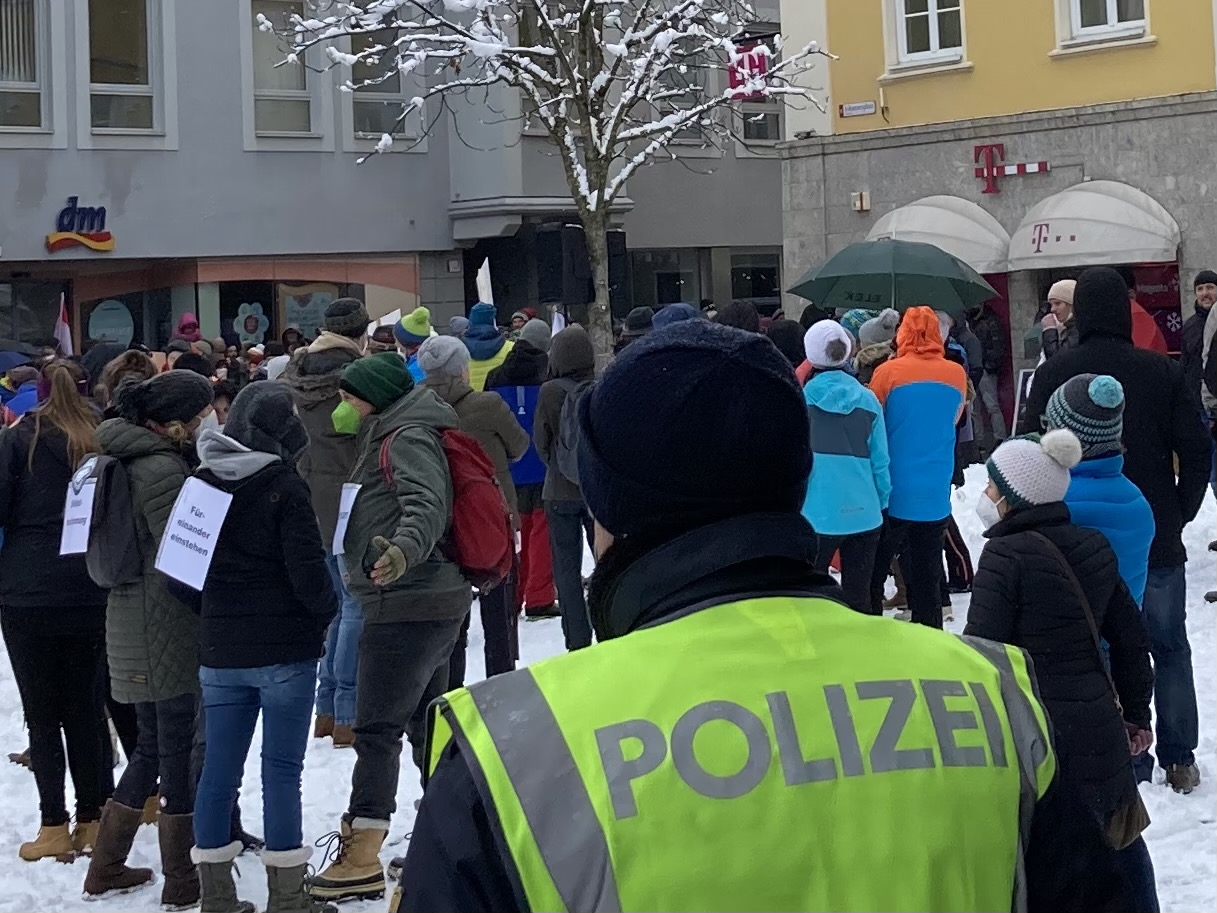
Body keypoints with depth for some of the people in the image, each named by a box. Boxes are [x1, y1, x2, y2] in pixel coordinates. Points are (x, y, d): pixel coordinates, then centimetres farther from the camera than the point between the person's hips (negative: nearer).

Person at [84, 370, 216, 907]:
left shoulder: (138, 458, 11)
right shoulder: (162, 470, -20)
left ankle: (106, 868, 24)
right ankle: (182, 882, 9)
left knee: (154, 746, 18)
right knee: (181, 749, 0)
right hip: (169, 627, -10)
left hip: (135, 624, 10)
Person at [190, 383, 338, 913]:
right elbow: (307, 571, -14)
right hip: (284, 649, -5)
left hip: (218, 650, 5)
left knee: (219, 769, 9)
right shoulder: (284, 487, -12)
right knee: (281, 769, 0)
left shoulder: (200, 483, 5)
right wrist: (327, 610, 4)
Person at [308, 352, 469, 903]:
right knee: (425, 723, 16)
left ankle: (361, 860, -8)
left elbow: (427, 504, -30)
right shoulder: (397, 436, 19)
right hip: (434, 599, 11)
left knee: (377, 728, -9)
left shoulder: (407, 438, -12)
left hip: (406, 602, -11)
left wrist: (405, 550, -46)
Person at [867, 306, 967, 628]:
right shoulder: (957, 375, 1)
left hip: (892, 494, -3)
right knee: (927, 581, 9)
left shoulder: (888, 372, -9)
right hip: (936, 497, 3)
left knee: (873, 578, 8)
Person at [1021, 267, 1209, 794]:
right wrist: (1179, 513, 9)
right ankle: (1178, 761, 18)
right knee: (1169, 649, 14)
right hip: (1157, 540, 0)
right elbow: (1198, 451, -5)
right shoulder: (1162, 372, -7)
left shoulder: (1053, 374, -7)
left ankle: (1127, 760, 10)